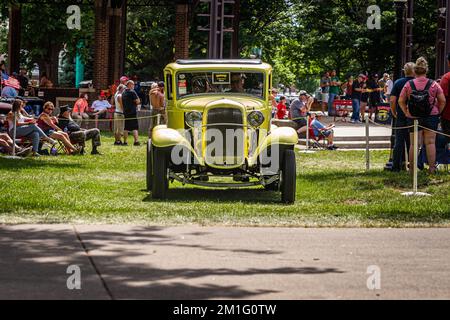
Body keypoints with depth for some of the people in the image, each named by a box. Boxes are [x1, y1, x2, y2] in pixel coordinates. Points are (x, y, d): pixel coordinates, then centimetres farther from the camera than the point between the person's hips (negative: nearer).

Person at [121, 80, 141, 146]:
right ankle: (136, 141, -14)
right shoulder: (132, 92, -11)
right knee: (135, 127, -7)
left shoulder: (123, 92, 12)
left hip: (125, 112, 7)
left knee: (126, 128, 11)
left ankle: (125, 142, 11)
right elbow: (138, 101, -12)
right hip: (132, 112, -7)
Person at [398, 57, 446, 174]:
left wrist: (406, 112, 6)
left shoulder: (408, 84, -2)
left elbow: (401, 101, -1)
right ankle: (432, 168, 5)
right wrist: (438, 112, 8)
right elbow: (442, 100, -3)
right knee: (430, 142, 5)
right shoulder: (434, 84, -3)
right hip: (431, 116, 0)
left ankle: (412, 168, 9)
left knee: (414, 143, 6)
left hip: (413, 117, 1)